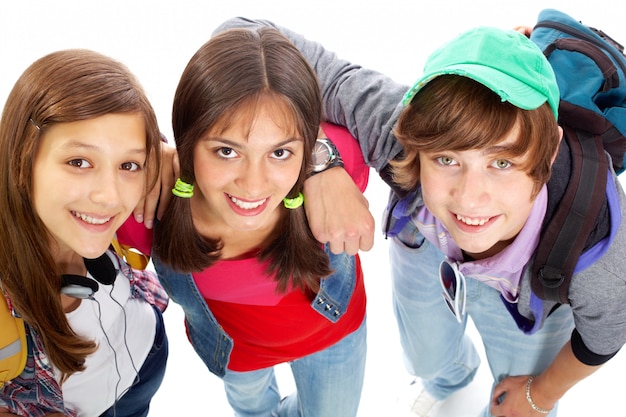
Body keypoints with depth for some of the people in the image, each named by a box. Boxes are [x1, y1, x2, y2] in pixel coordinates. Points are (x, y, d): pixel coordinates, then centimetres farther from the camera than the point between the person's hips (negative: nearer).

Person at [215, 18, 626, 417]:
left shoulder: (592, 223, -45)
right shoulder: (396, 125, -45)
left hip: (528, 296, -1)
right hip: (425, 245, 2)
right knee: (428, 358, 31)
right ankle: (453, 375, 71)